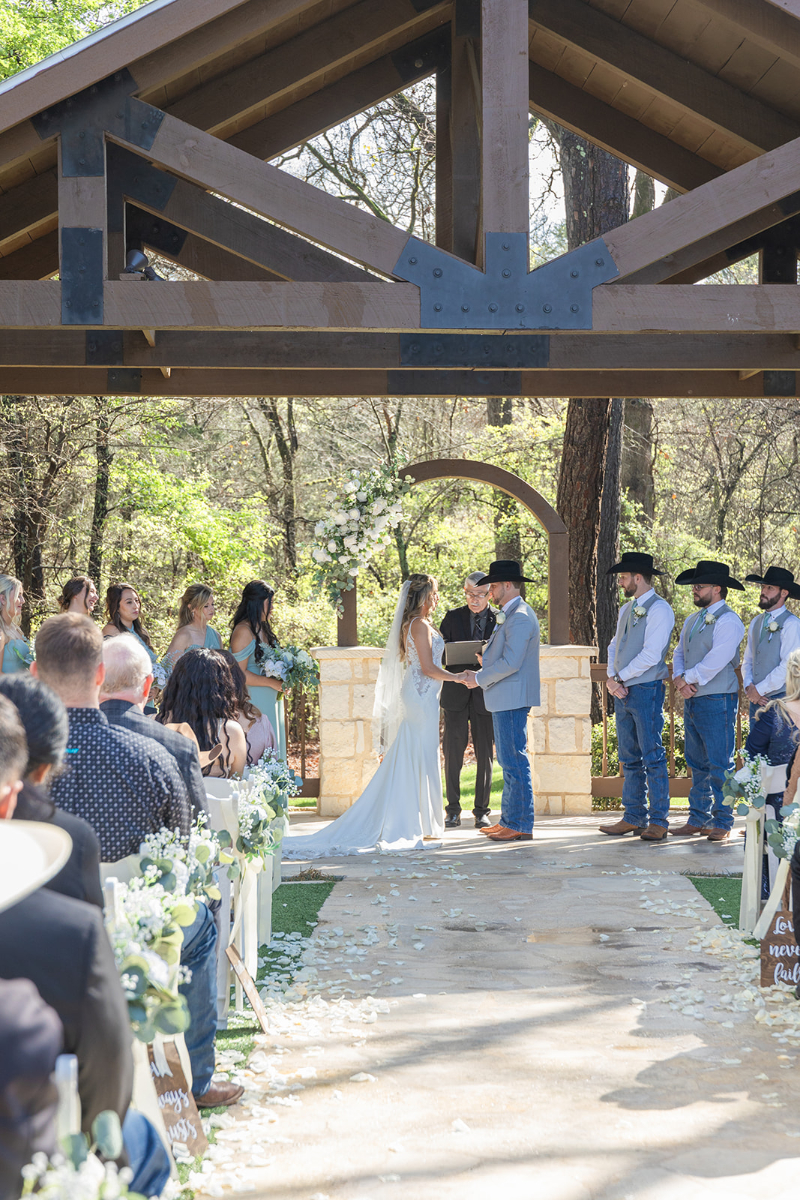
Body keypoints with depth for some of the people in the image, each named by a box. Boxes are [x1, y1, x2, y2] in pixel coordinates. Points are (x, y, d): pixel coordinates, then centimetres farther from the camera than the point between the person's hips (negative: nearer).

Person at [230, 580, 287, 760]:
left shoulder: (264, 628, 13)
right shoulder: (244, 631, -14)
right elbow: (239, 674, -18)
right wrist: (272, 683, -15)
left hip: (270, 701, 9)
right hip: (253, 701, -9)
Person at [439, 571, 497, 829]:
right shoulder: (453, 617, 6)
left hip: (486, 693, 0)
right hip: (456, 693, 1)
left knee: (485, 754, 3)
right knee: (452, 751, -1)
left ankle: (481, 811, 12)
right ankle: (453, 811, 7)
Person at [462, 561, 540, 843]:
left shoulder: (520, 617, -16)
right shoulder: (510, 615, 17)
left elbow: (511, 663, -22)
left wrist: (480, 678, -12)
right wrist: (482, 666, 10)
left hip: (512, 699, -11)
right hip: (505, 700, 11)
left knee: (515, 762, -7)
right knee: (508, 761, 14)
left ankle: (521, 826, -3)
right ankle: (509, 820, 20)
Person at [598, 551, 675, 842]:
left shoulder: (659, 609, -9)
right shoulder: (626, 609, 17)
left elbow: (651, 654, -16)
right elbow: (614, 646, 16)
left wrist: (620, 678, -9)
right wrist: (611, 678, -2)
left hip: (646, 689, -8)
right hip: (623, 691, 8)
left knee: (652, 757, -6)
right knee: (629, 759, 10)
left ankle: (659, 821, -2)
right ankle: (634, 818, 15)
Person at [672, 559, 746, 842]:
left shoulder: (728, 621, -11)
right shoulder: (692, 620, 16)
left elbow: (715, 662, -19)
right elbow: (679, 653, 15)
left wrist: (688, 679, -9)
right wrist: (679, 679, -4)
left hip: (716, 700, -8)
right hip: (692, 700, 8)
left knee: (720, 765, -4)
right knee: (697, 763, 12)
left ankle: (722, 823, 1)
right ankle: (698, 820, 18)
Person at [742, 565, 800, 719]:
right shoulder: (756, 623, 15)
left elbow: (788, 666, -15)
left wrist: (759, 690, -11)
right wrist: (748, 686, -2)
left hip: (780, 699, -6)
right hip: (756, 700, 6)